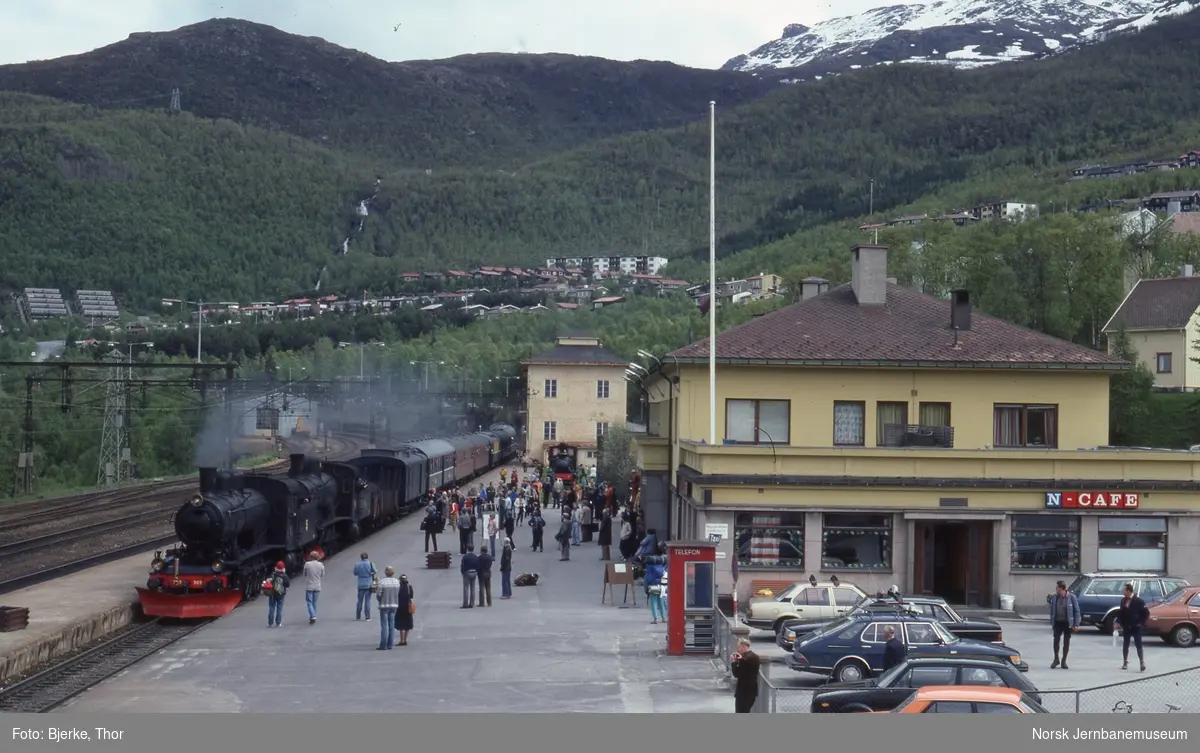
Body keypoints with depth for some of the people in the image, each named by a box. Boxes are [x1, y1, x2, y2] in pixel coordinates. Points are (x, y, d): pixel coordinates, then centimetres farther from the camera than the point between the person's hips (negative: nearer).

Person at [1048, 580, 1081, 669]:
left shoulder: (1071, 597, -11)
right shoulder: (1054, 597, -1)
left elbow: (1076, 611, -7)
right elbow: (1052, 610, 7)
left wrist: (1076, 624, -10)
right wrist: (1052, 622, 4)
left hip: (1068, 623, -2)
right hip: (1058, 622, 2)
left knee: (1066, 642, 6)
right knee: (1056, 640, 0)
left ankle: (1064, 661, 17)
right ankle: (1056, 659, 16)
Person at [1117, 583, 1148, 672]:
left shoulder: (1138, 601, -12)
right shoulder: (1123, 601, 4)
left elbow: (1146, 613, -9)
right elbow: (1120, 612, 14)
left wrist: (1141, 623, -10)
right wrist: (1118, 622, 4)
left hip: (1136, 627, -5)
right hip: (1126, 627, 5)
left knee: (1138, 645, -5)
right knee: (1125, 645, 10)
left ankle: (1142, 663, -2)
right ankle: (1125, 662, 20)